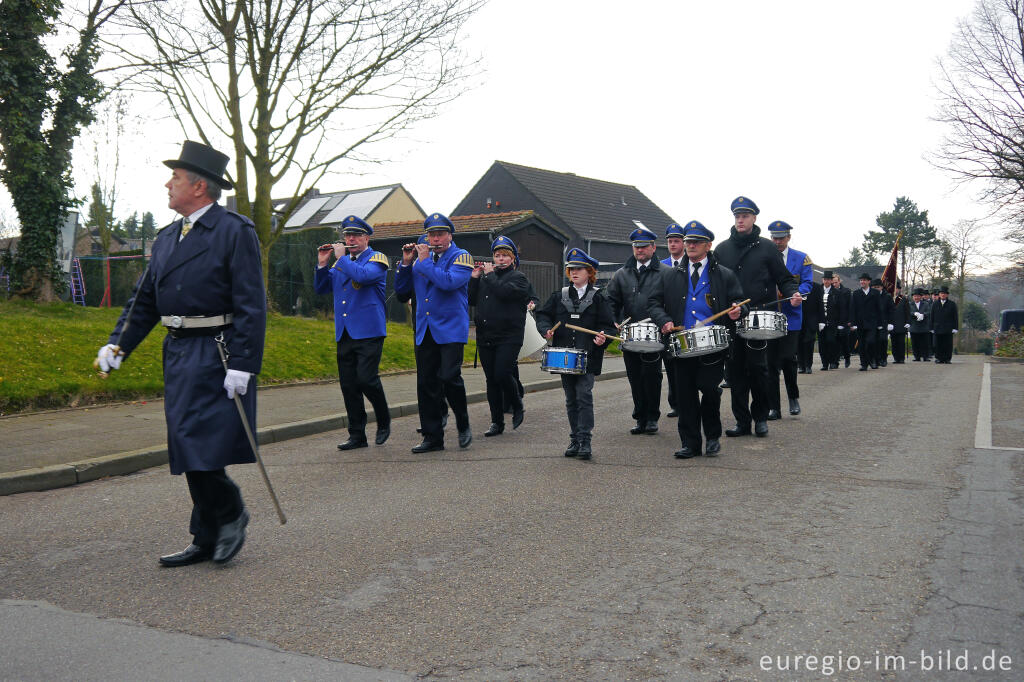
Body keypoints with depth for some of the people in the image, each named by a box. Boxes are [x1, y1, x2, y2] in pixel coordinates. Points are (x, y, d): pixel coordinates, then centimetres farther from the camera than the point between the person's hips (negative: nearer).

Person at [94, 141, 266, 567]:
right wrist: (118, 345, 4)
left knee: (201, 446, -11)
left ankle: (231, 514, 14)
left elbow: (251, 306, -14)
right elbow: (145, 299, 18)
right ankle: (207, 541, 22)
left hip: (216, 356, -8)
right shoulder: (167, 238, 16)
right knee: (189, 452, 11)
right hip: (178, 356, 8)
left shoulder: (235, 232, -8)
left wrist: (241, 365, -20)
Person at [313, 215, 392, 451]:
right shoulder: (340, 262, 19)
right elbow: (320, 288, 17)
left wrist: (342, 257, -11)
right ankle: (357, 435, 11)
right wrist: (322, 264, 3)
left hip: (368, 331, -6)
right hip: (344, 333, 6)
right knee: (348, 384, 5)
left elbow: (363, 276, -22)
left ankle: (384, 420, 9)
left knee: (366, 378, -15)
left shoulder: (377, 258, -1)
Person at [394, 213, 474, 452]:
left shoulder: (461, 257, -1)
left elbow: (449, 282, -20)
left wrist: (425, 261, -13)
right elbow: (401, 288, 14)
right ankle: (432, 437, 12)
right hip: (424, 331, 6)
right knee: (426, 384, 4)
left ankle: (463, 425, 6)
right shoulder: (421, 258, 15)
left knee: (449, 377, -17)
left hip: (451, 330, -5)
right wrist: (406, 262, 2)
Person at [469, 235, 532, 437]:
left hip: (509, 337, -5)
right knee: (491, 380, 6)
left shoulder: (519, 278, 1)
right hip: (485, 337, 5)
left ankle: (517, 406, 11)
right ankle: (497, 423, 13)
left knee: (502, 374, -16)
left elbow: (504, 292, -19)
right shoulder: (486, 276, 18)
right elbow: (472, 300, 13)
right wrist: (474, 278, 4)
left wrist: (490, 275, -7)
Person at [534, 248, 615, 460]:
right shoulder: (559, 296, 13)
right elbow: (542, 314, 11)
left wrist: (602, 337, -18)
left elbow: (607, 324, 2)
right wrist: (546, 329, -8)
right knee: (571, 399, 9)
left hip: (587, 357, -3)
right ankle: (575, 440, 18)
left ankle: (585, 440, -9)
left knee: (584, 395, -13)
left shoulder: (598, 298, 5)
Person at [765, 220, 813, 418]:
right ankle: (773, 408, 6)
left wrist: (795, 293, -19)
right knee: (770, 362, 1)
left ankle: (794, 397, 17)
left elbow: (807, 284, 1)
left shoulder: (801, 259, 6)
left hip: (790, 316, -1)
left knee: (788, 358, -9)